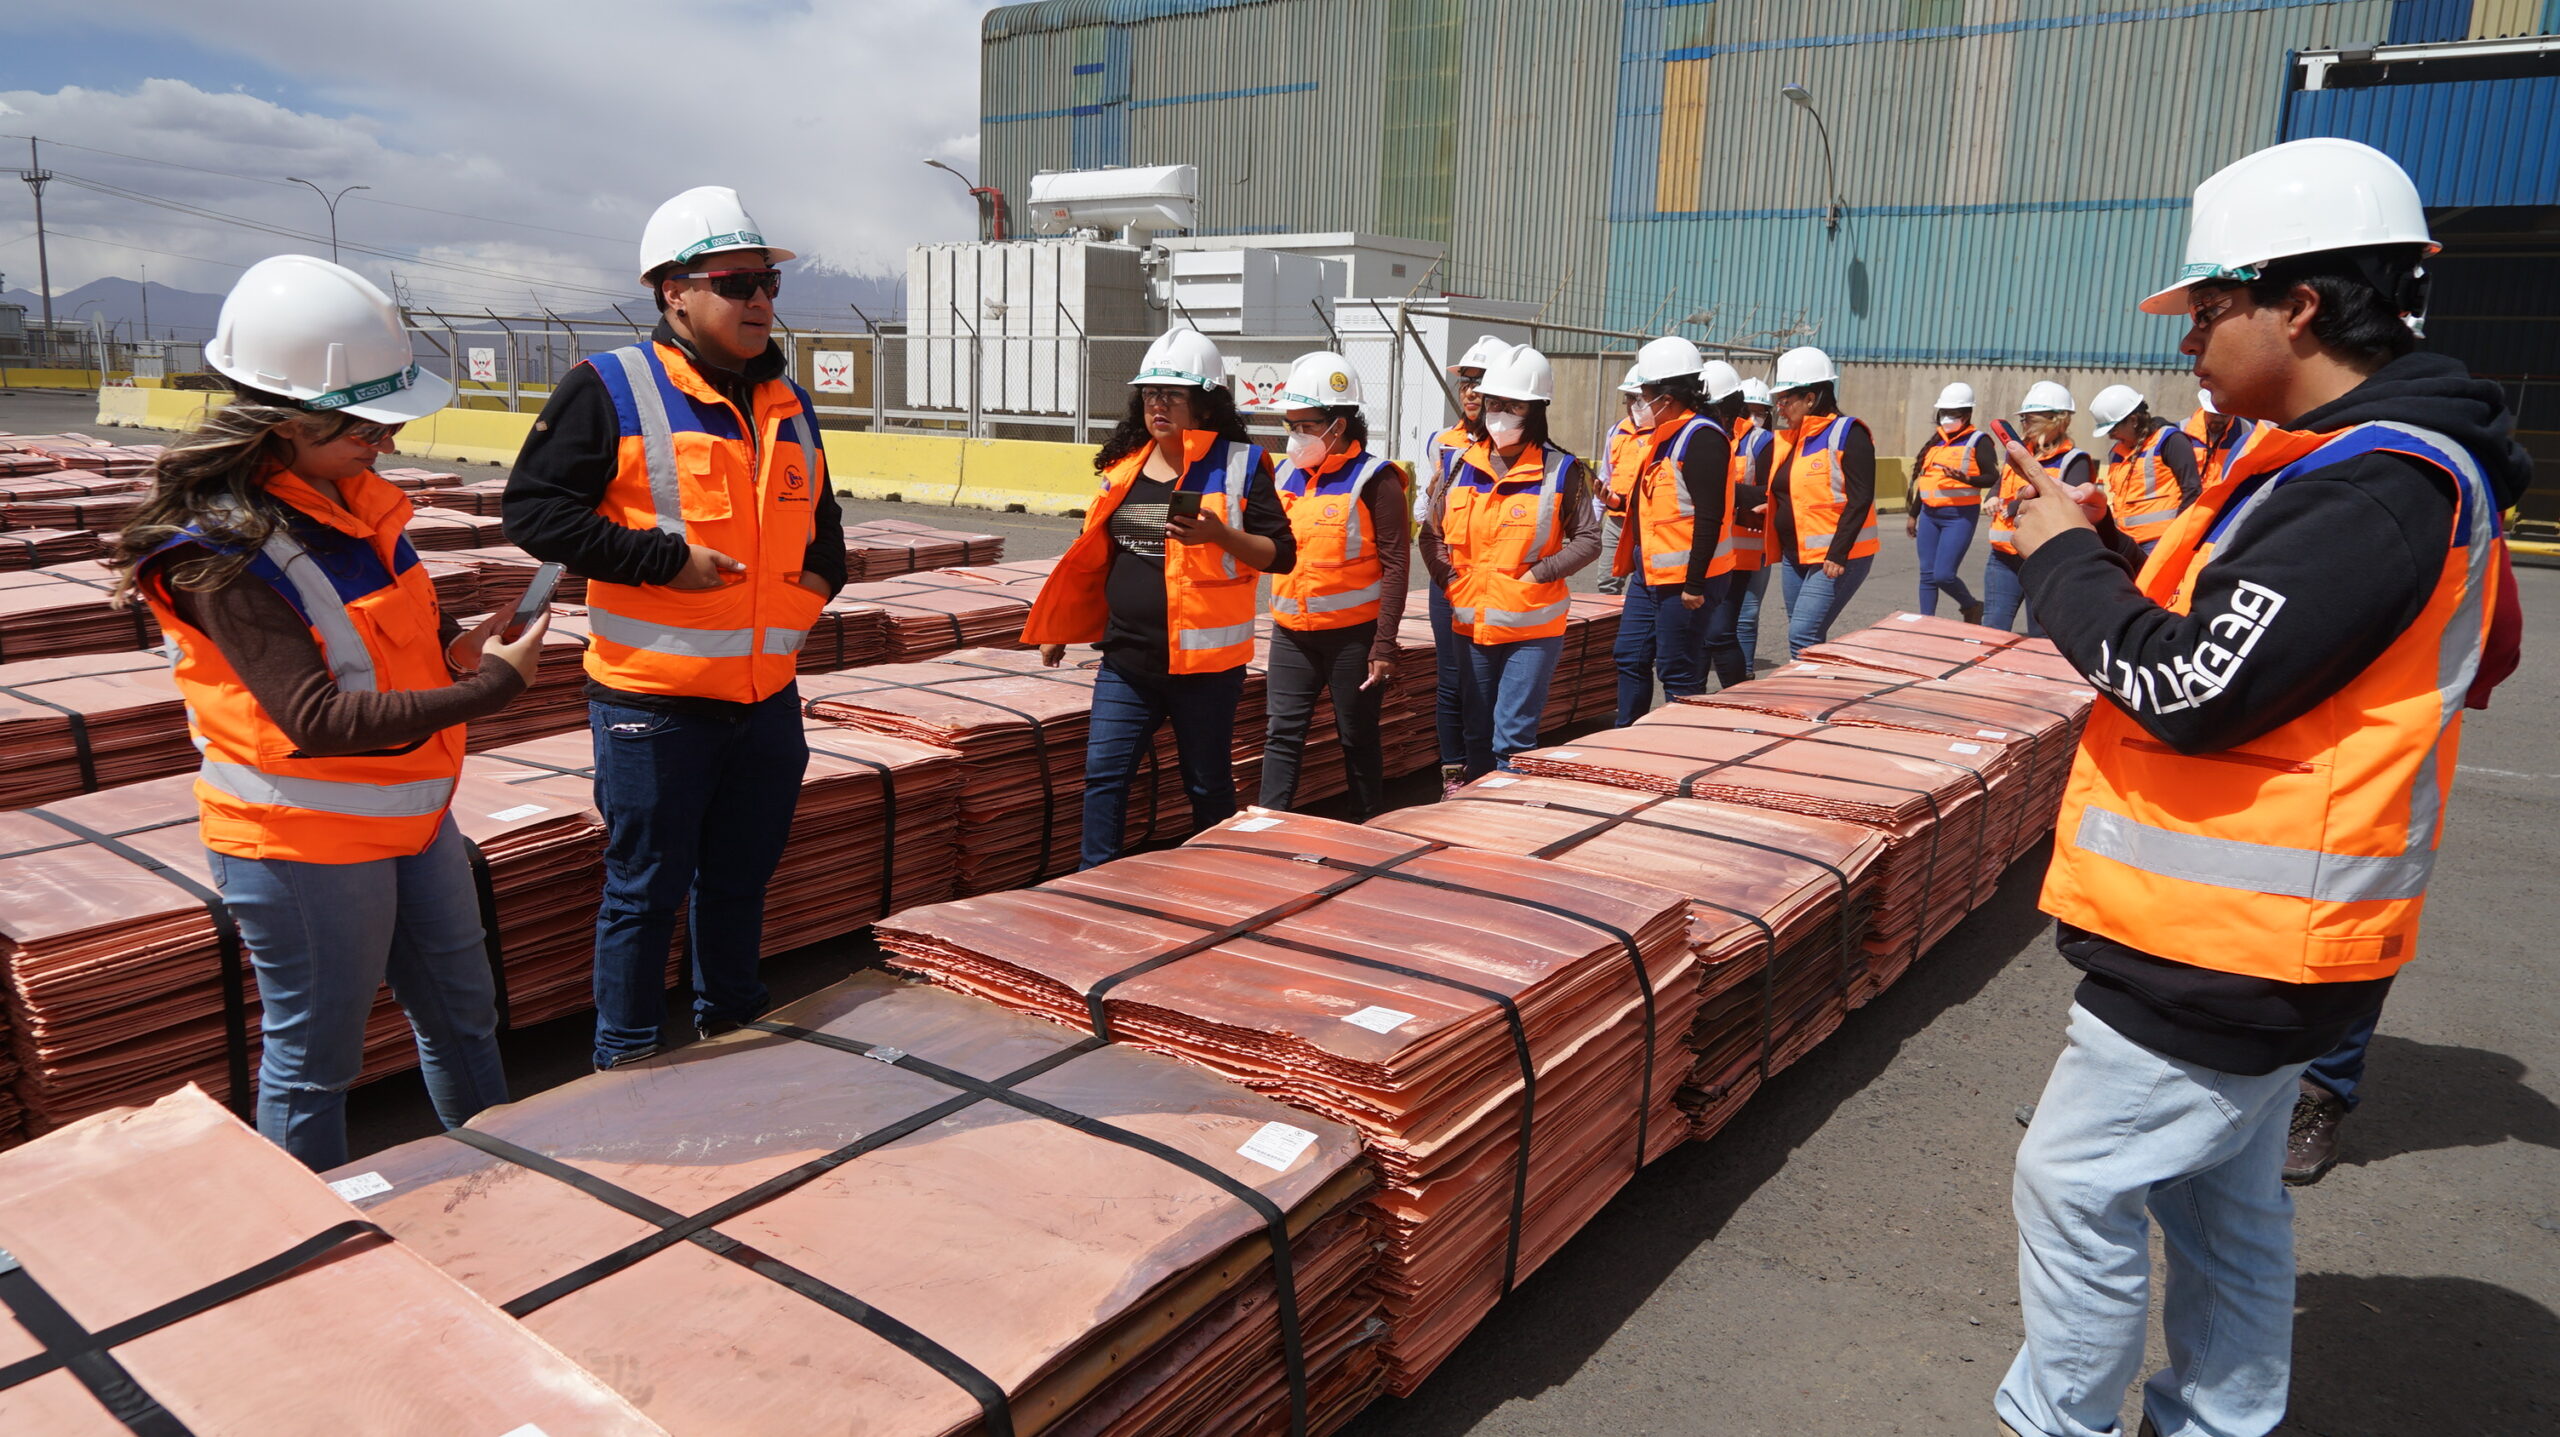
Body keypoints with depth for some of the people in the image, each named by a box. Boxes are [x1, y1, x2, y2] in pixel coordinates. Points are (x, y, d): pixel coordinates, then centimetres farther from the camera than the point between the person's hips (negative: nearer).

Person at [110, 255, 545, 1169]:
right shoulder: (225, 550, -22)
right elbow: (318, 720, -28)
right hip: (303, 845, -9)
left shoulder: (350, 497, 2)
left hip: (411, 815, 9)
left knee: (461, 1013, 21)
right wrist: (489, 688, -29)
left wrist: (450, 646, -3)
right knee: (313, 1061, 8)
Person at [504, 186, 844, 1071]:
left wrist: (825, 568, 6)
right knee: (646, 891, 5)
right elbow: (534, 507, -12)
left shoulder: (788, 401, 13)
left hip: (769, 696, 6)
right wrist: (665, 558, -18)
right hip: (654, 703, -6)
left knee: (741, 879, 19)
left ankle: (730, 1026, 37)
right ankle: (626, 1061, 22)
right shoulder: (611, 390, -8)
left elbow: (817, 507, 26)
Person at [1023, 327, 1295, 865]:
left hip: (1204, 662, -4)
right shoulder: (1125, 464, 10)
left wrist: (1220, 535, -24)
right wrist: (1057, 630, 19)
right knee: (1104, 774, 1)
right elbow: (1094, 557, 19)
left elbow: (1282, 554, -8)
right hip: (1126, 659, 4)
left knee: (1208, 784, 8)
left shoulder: (1239, 464, -5)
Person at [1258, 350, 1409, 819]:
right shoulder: (1287, 474, 9)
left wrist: (1384, 645, -16)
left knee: (1358, 740, 8)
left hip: (1353, 634, -5)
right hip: (1292, 633, 5)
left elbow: (1396, 564, -12)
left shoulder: (1374, 480, -10)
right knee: (1283, 734, 0)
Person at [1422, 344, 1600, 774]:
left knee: (1513, 738, -5)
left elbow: (1588, 541, -5)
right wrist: (1450, 580, -3)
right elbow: (1432, 533, 11)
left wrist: (1536, 576, -14)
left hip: (1532, 628, -4)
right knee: (1477, 733, 16)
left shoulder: (1561, 471, -6)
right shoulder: (1460, 466, 5)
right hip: (1471, 623, 4)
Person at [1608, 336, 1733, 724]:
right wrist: (1620, 502, 7)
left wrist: (1695, 583, -23)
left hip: (1684, 576, -10)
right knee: (1630, 658, 14)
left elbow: (1709, 516, -21)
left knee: (1678, 672, -1)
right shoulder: (1660, 437, 14)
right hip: (1649, 572, 10)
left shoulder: (1701, 438, -16)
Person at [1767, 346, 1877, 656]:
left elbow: (1860, 500, -17)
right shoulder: (1786, 439, 12)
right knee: (1808, 640, 12)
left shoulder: (1847, 434, -11)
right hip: (1794, 557, 8)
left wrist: (1837, 555, -22)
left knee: (1803, 638, -16)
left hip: (1837, 559, -8)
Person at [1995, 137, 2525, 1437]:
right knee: (2223, 1202, 21)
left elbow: (2192, 690, -26)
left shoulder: (2375, 489, -22)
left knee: (2073, 1185, 2)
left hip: (2223, 954, -10)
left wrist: (2064, 560, -13)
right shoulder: (2370, 457, 11)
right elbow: (2232, 639, 17)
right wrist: (2110, 552, 5)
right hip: (2253, 936, 10)